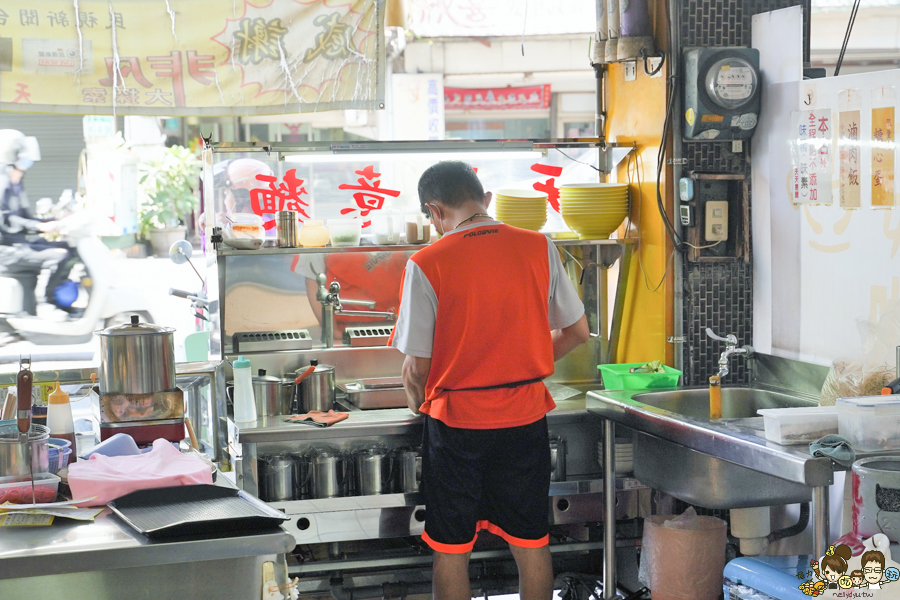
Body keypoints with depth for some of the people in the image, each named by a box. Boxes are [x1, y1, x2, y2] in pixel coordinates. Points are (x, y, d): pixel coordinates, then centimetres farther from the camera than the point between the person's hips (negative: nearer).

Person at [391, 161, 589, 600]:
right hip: (525, 418, 3)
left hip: (455, 420, -3)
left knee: (451, 551, 11)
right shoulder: (538, 248, -3)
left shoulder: (427, 264, -12)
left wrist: (419, 403, 11)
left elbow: (416, 367, -10)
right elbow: (577, 331, 6)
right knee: (531, 544, 15)